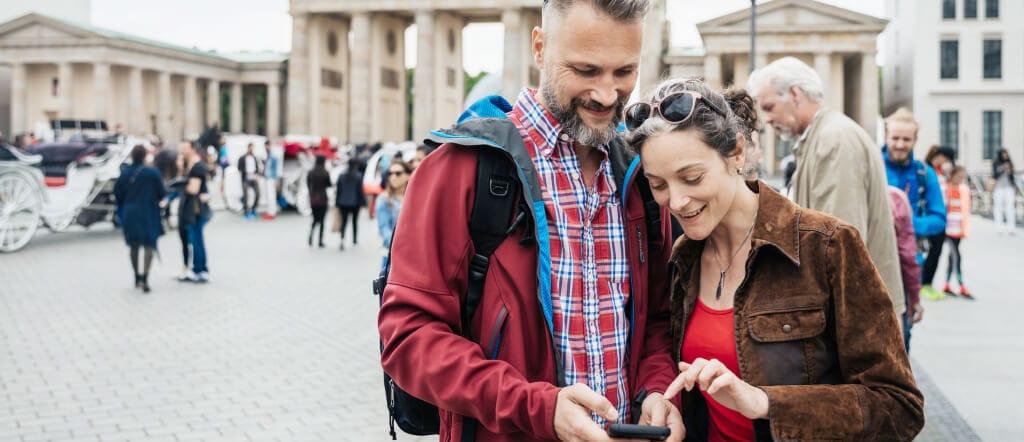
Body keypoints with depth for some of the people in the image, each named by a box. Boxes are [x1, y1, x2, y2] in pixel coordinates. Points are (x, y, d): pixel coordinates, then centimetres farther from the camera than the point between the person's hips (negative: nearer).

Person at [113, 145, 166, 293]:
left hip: (130, 214, 4)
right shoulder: (153, 173, -11)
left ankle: (137, 277, 27)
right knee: (148, 245, -1)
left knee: (134, 246, 18)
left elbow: (117, 193, 2)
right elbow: (162, 193, -7)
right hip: (148, 213, -4)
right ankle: (144, 278, -18)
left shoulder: (124, 173, -1)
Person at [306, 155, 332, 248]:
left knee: (315, 219, 17)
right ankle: (320, 241, 4)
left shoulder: (310, 173, -2)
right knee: (321, 220, 6)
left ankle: (311, 236, -5)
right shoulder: (325, 173, -13)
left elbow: (308, 184, 4)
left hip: (313, 199, 3)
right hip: (322, 199, -3)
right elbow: (329, 185, -3)